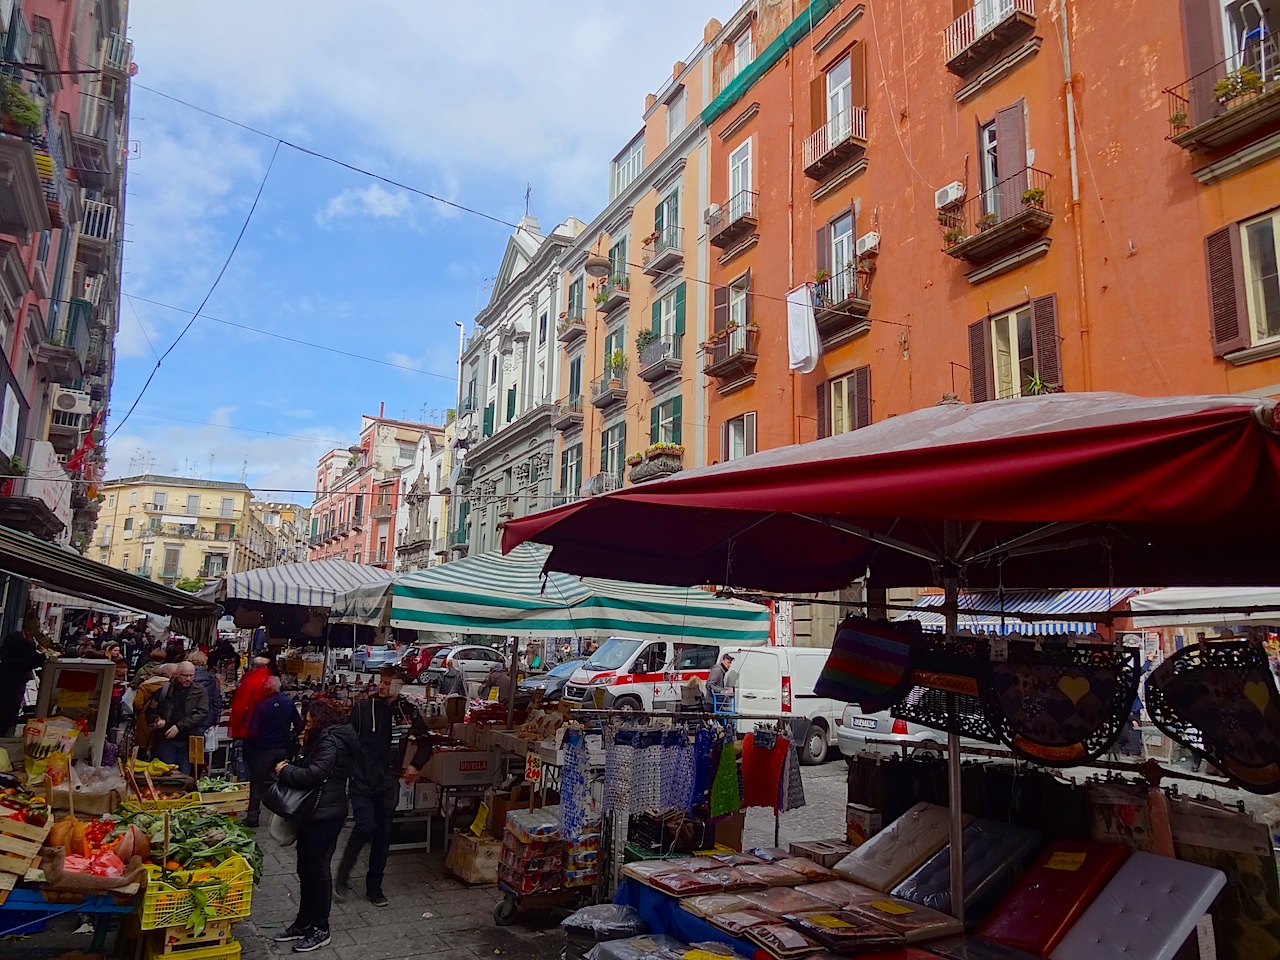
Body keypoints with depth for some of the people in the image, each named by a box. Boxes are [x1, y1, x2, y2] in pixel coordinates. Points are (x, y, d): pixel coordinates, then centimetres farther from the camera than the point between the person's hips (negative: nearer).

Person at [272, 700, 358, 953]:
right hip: (314, 813, 10)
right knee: (305, 868, 17)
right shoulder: (324, 737, 14)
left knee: (318, 869, 1)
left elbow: (313, 774, -27)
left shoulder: (331, 741, -19)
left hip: (324, 815, -10)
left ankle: (320, 930, 13)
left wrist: (285, 771, -14)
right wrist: (306, 747, 2)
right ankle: (304, 922, 30)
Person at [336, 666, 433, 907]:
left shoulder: (408, 712, -1)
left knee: (383, 835, 8)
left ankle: (374, 888, 23)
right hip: (362, 781, -3)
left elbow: (425, 744, 12)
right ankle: (343, 875, 9)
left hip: (388, 784, 3)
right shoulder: (363, 708, -6)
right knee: (366, 826, -16)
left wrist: (415, 767, 5)